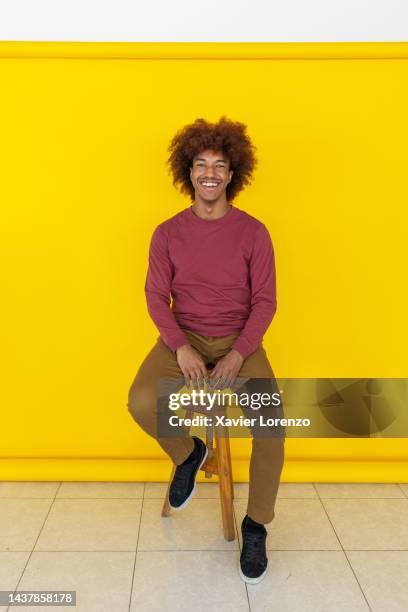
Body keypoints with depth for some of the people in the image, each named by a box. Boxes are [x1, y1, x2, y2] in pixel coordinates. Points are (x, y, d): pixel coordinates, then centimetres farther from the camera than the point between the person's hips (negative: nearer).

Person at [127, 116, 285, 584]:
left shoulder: (253, 232, -4)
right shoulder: (167, 233, -1)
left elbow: (265, 301, -5)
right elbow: (156, 296, -2)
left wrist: (238, 355, -18)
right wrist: (180, 347, -18)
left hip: (240, 341, -1)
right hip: (183, 338, 1)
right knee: (141, 402, -27)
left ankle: (255, 526, 2)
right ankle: (188, 454, 8)